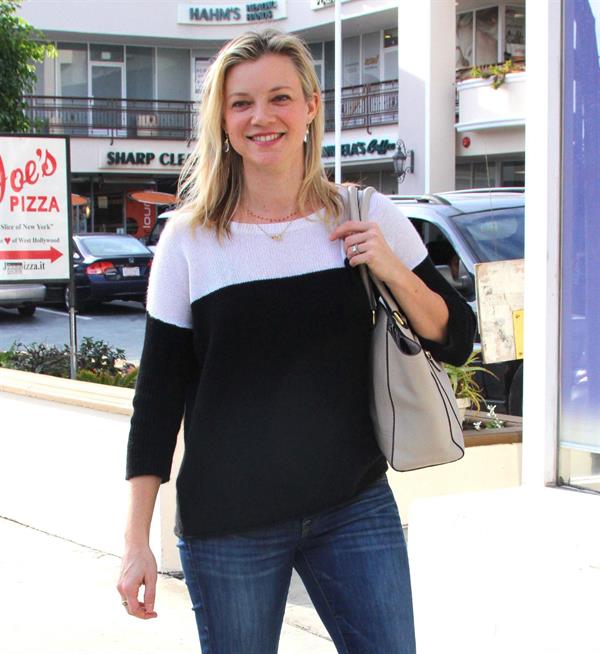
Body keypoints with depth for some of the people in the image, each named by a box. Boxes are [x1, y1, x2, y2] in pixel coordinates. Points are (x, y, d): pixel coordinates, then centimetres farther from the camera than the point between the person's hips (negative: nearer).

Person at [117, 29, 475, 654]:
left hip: (357, 507, 1)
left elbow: (456, 339, 6)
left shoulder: (366, 217, 1)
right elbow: (159, 392, -1)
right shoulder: (189, 239, -3)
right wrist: (136, 542, -4)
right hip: (227, 524, -1)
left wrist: (393, 271, -12)